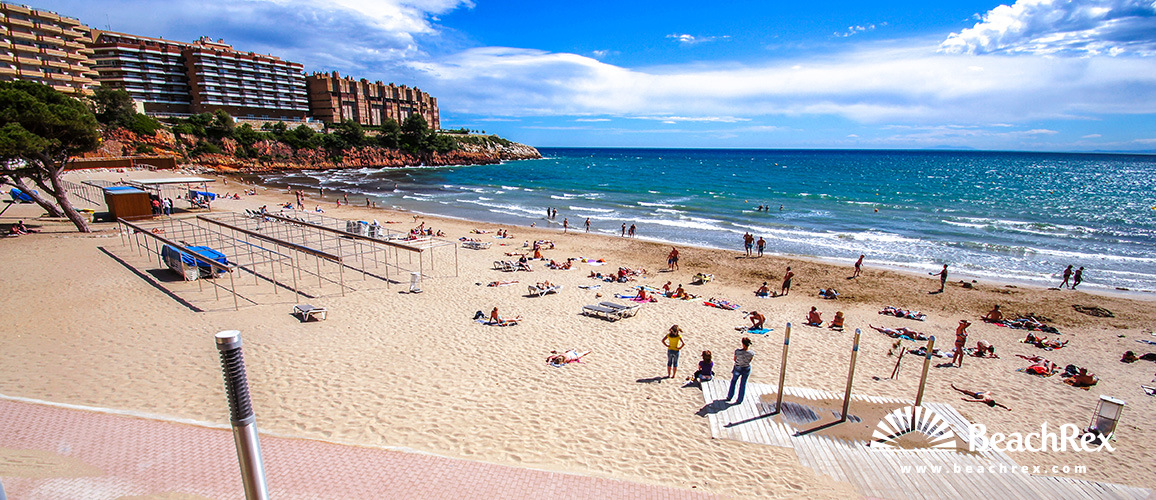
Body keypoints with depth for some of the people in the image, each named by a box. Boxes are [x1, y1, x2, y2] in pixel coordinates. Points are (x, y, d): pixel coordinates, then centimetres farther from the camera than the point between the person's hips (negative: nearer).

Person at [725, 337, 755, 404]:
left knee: (733, 381, 25)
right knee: (743, 384, 20)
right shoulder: (752, 353, -22)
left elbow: (735, 359, -10)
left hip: (737, 369, -1)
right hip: (746, 369, 1)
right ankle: (740, 400, 33)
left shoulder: (737, 351, -28)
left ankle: (729, 397, 39)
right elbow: (750, 361, -4)